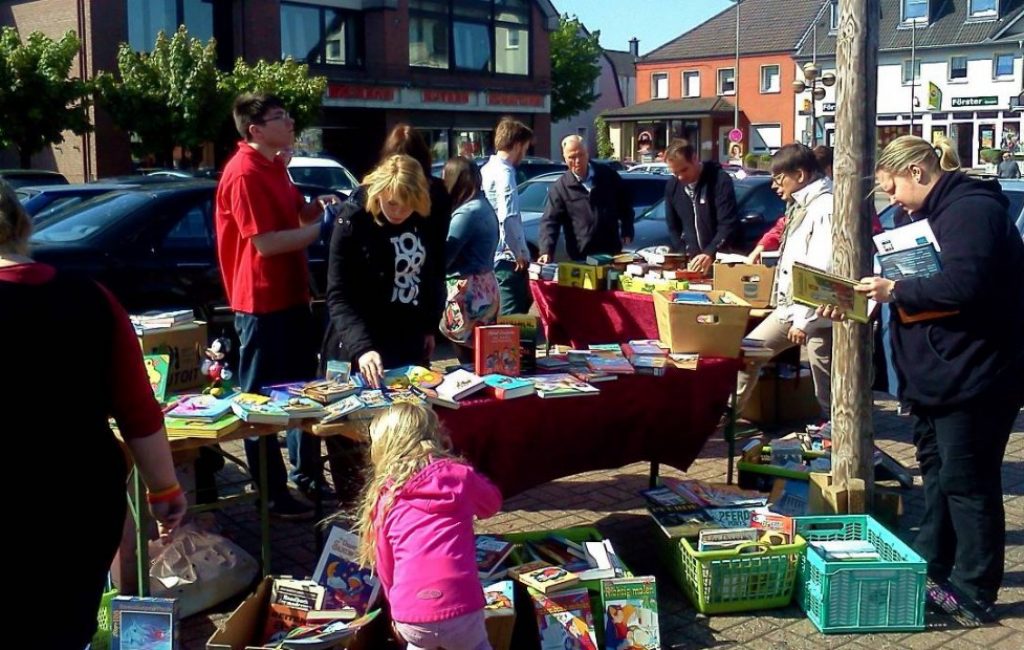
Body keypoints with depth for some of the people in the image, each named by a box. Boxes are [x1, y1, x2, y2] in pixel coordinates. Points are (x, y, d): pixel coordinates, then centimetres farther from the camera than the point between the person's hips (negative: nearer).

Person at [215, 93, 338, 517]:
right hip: (262, 304, -10)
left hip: (291, 297, 10)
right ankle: (271, 495, 11)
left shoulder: (274, 166, 11)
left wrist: (319, 206, 1)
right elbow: (267, 242, -24)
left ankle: (307, 473, 35)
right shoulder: (244, 173, -19)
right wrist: (323, 228, -17)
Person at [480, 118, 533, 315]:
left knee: (501, 315, 16)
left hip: (490, 256, 10)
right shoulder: (504, 172, -15)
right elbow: (507, 218, -26)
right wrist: (519, 253, -15)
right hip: (507, 258, -9)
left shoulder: (487, 169, 14)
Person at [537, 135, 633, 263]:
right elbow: (550, 221, -10)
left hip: (612, 252, 2)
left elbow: (625, 203, 15)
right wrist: (546, 251, -23)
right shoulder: (560, 187, -4)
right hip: (581, 257, -2)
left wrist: (627, 231, 7)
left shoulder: (608, 175, 3)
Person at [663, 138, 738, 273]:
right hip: (690, 262, 4)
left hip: (719, 261, -4)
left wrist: (710, 254, -29)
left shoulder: (720, 180, -11)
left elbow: (728, 225, -16)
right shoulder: (672, 186, 7)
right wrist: (685, 257, 0)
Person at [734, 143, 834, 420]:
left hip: (815, 314, -10)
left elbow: (821, 271, -22)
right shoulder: (800, 206, 13)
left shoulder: (825, 208, -17)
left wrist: (804, 319, -22)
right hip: (789, 307, 10)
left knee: (826, 386, -2)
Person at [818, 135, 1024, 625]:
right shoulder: (929, 215, 15)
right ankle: (932, 571, 30)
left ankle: (974, 595, 7)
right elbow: (915, 286, 20)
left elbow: (963, 286, -30)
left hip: (974, 376, -10)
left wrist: (895, 289, -18)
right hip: (936, 374, 11)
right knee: (936, 473, 18)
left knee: (966, 482, -3)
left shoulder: (971, 210, -17)